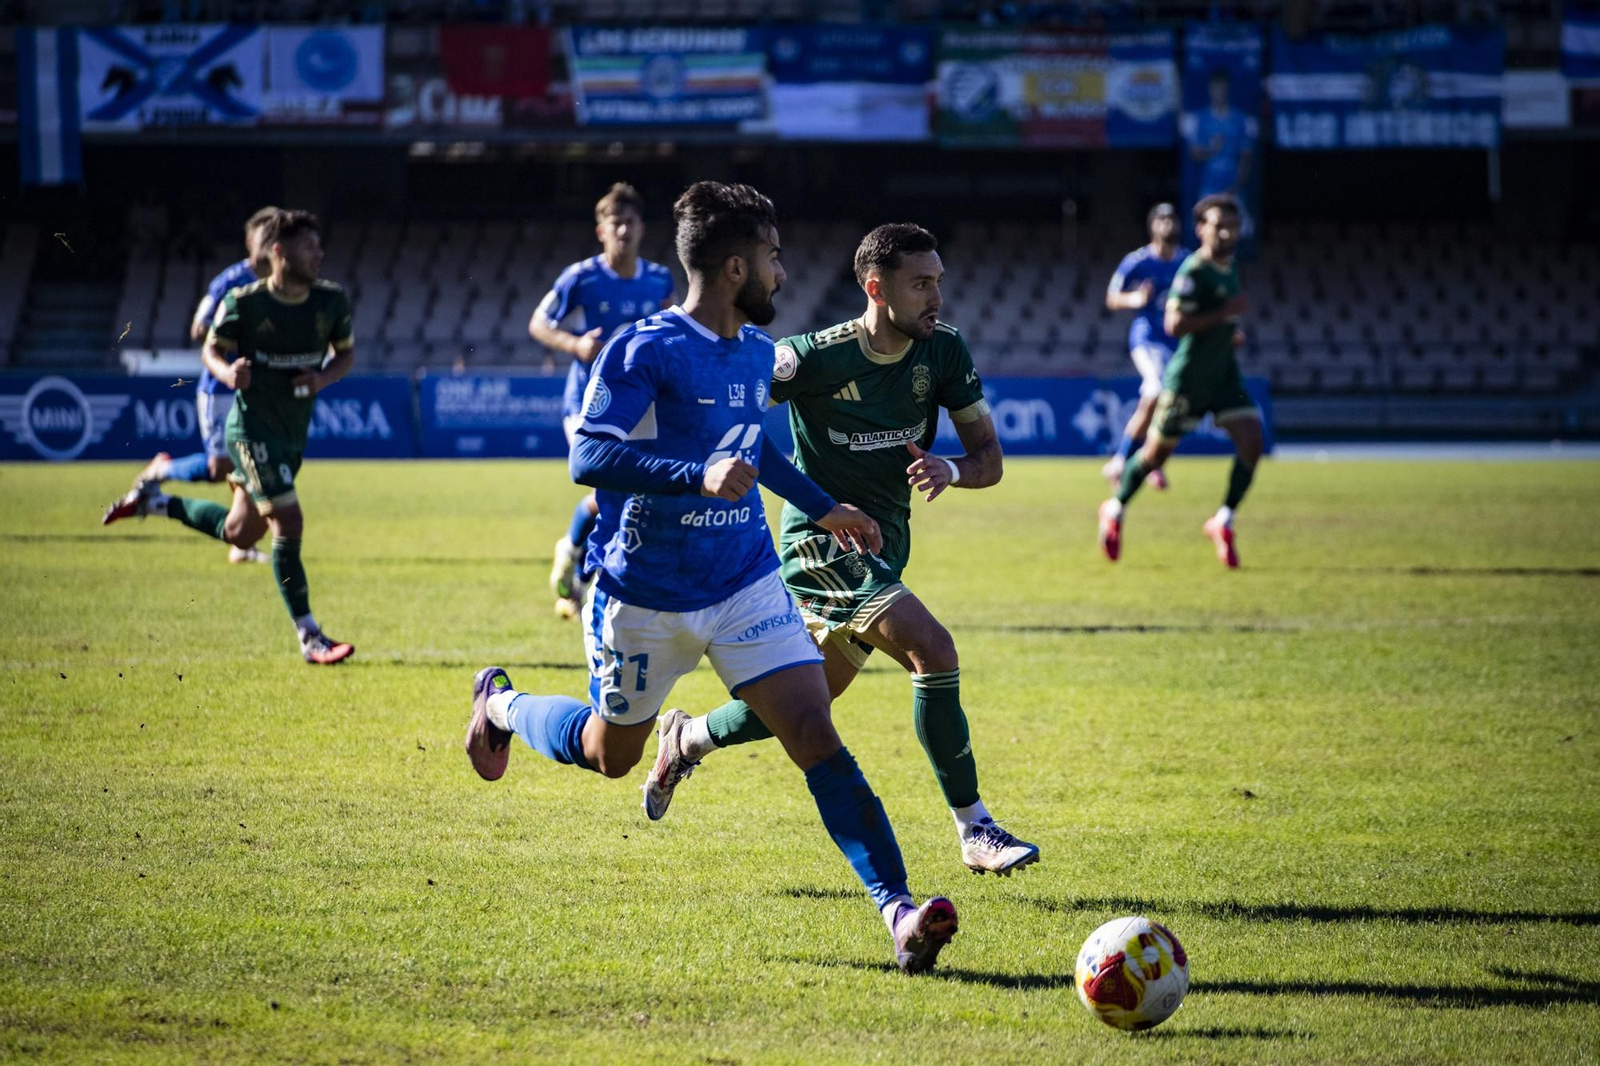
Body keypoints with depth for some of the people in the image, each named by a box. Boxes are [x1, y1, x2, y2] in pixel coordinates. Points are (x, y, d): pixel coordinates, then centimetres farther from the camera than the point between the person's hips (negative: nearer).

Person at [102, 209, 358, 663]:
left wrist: (323, 378, -12)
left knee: (239, 533, 16)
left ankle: (153, 501, 38)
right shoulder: (243, 303, -14)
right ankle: (310, 638, -8)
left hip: (295, 430, 6)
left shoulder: (332, 301, -3)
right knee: (288, 522, -15)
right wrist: (228, 373, -24)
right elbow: (212, 350, -1)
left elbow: (346, 353, 10)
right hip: (253, 425, -6)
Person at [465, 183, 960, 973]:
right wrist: (699, 477, -38)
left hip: (746, 586, 5)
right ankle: (500, 704, 48)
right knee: (609, 754, 16)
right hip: (646, 596, -4)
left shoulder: (756, 352, 7)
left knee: (817, 737, -13)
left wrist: (822, 508, 26)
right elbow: (588, 456, -27)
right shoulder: (644, 352, -17)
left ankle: (899, 912, -21)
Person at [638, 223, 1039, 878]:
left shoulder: (944, 351, -4)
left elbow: (989, 457, 1)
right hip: (820, 539, -7)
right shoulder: (816, 358, -19)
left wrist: (950, 470, -21)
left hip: (883, 548, 7)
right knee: (933, 650, -24)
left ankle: (685, 740, 43)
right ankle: (975, 832, -18)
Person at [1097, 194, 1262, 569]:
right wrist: (1224, 314, -28)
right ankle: (1115, 511, 31)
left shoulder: (1228, 266, 8)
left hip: (1224, 373, 7)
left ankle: (1223, 521, 1)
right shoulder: (1194, 271, -19)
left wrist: (1232, 332, 10)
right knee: (1157, 451, 7)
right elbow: (1175, 324, -27)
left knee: (1251, 440, -11)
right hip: (1188, 377, -7)